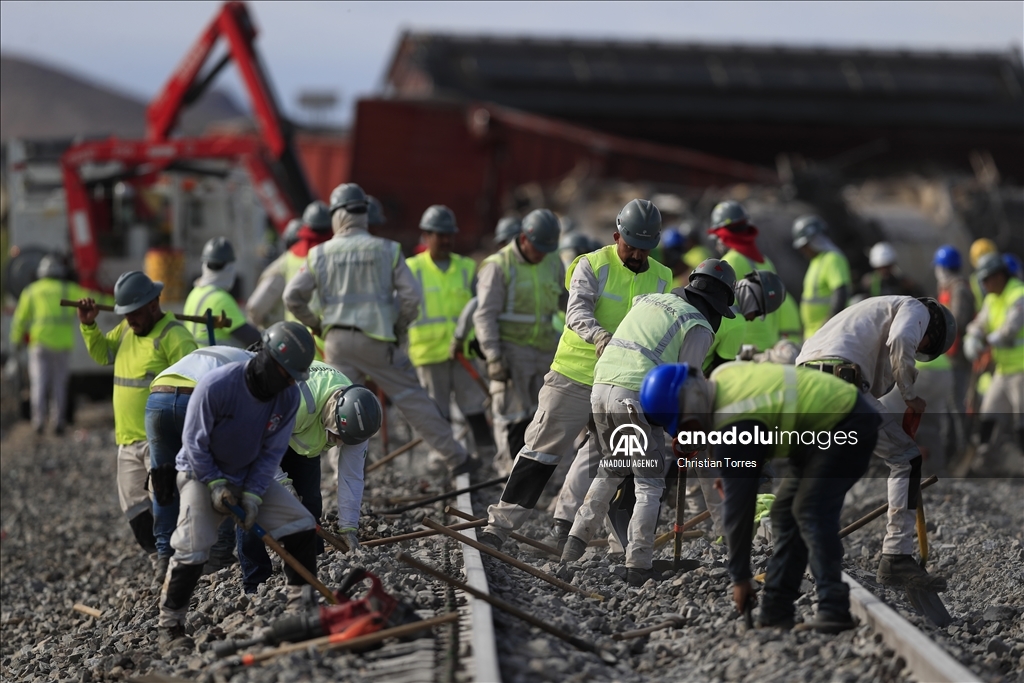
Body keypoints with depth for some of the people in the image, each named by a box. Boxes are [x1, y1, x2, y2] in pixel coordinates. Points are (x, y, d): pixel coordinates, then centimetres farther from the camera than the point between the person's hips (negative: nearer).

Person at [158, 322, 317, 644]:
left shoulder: (289, 397, -14)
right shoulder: (216, 386, -29)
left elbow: (272, 451, -8)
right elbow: (195, 443, -19)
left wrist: (253, 494, -17)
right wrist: (216, 484, -20)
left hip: (252, 476, 5)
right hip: (201, 473, -5)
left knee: (301, 526, -7)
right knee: (191, 551, -17)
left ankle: (302, 601, 6)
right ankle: (170, 625, -2)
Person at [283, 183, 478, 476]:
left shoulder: (320, 254, 3)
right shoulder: (387, 250, -1)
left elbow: (292, 296, 2)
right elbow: (411, 296, -4)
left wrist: (314, 324, 17)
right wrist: (399, 328, 12)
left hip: (337, 340, 2)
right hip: (375, 340, -2)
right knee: (414, 399, 2)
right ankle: (456, 457, 4)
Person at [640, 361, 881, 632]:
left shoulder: (734, 427, -26)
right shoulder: (721, 377, -1)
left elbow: (738, 506, -21)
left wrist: (740, 577, -14)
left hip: (849, 426, -11)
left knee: (810, 513, -20)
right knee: (784, 511, 9)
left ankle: (834, 611, -23)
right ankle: (775, 612, 8)